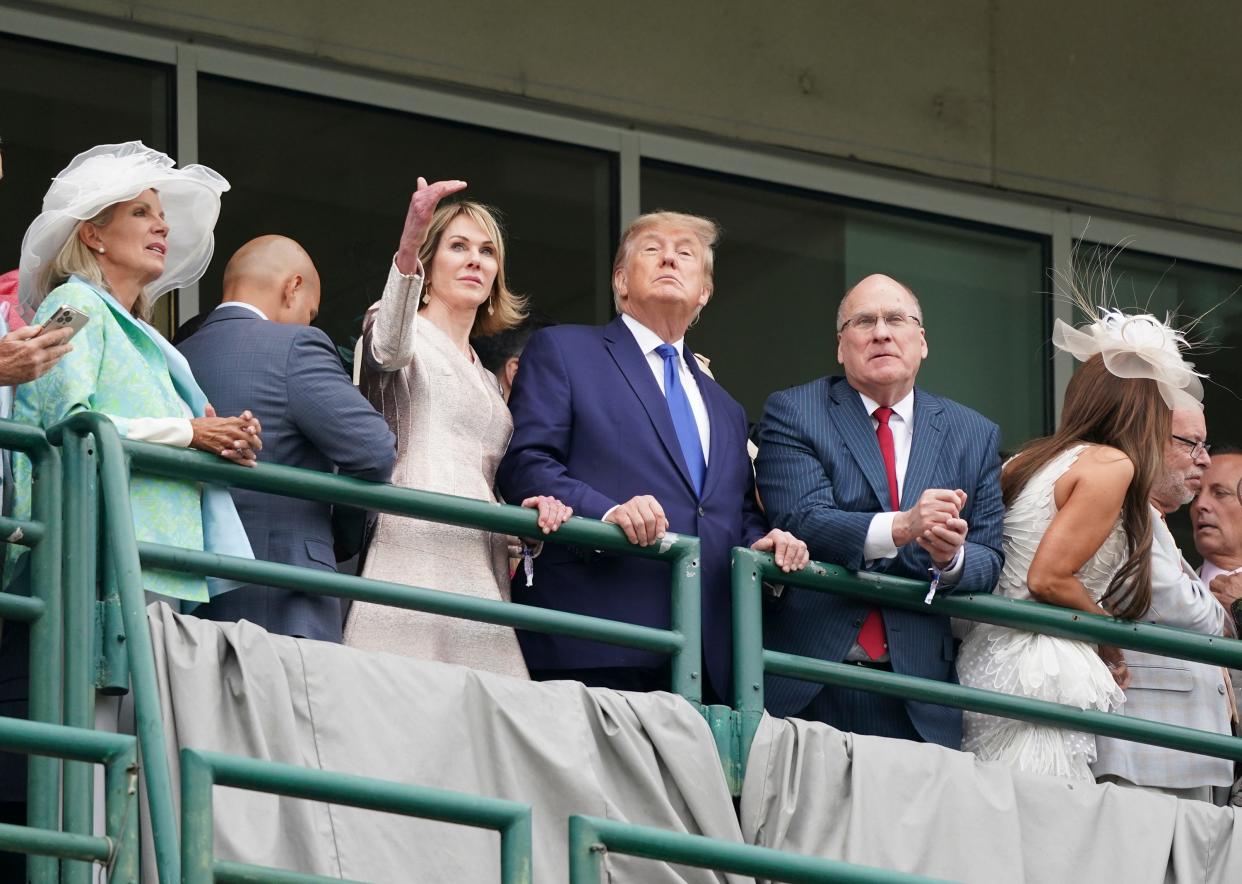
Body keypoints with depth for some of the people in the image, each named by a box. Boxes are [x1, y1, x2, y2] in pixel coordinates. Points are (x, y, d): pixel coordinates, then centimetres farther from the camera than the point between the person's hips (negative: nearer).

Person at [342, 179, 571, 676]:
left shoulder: (486, 380, 29)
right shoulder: (410, 336, 7)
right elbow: (389, 346, -19)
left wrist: (532, 507, 5)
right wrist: (407, 247, -37)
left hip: (481, 573, 7)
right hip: (417, 556, -7)